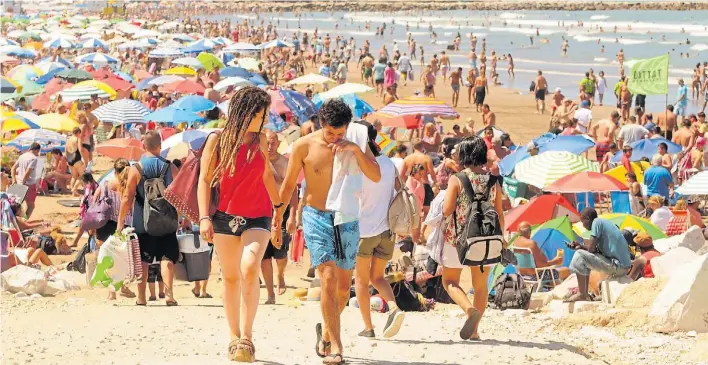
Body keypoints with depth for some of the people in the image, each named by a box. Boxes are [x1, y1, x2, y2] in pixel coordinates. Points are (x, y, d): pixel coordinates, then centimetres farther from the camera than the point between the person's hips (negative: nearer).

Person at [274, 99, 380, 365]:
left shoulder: (355, 144, 2)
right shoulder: (304, 146, -5)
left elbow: (376, 176, -10)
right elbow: (288, 185, 5)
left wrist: (356, 150, -21)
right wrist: (277, 219, 6)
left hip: (347, 219, 3)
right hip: (317, 216, -3)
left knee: (344, 285, 9)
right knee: (328, 278, -16)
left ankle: (326, 330, 35)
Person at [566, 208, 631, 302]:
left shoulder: (597, 222, -10)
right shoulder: (604, 222, 18)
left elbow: (591, 248, -14)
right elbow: (595, 249, 19)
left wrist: (581, 247, 6)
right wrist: (581, 245, 15)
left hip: (617, 265, -10)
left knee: (579, 255, -12)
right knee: (587, 256, 24)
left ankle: (582, 294, -9)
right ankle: (585, 293, 21)